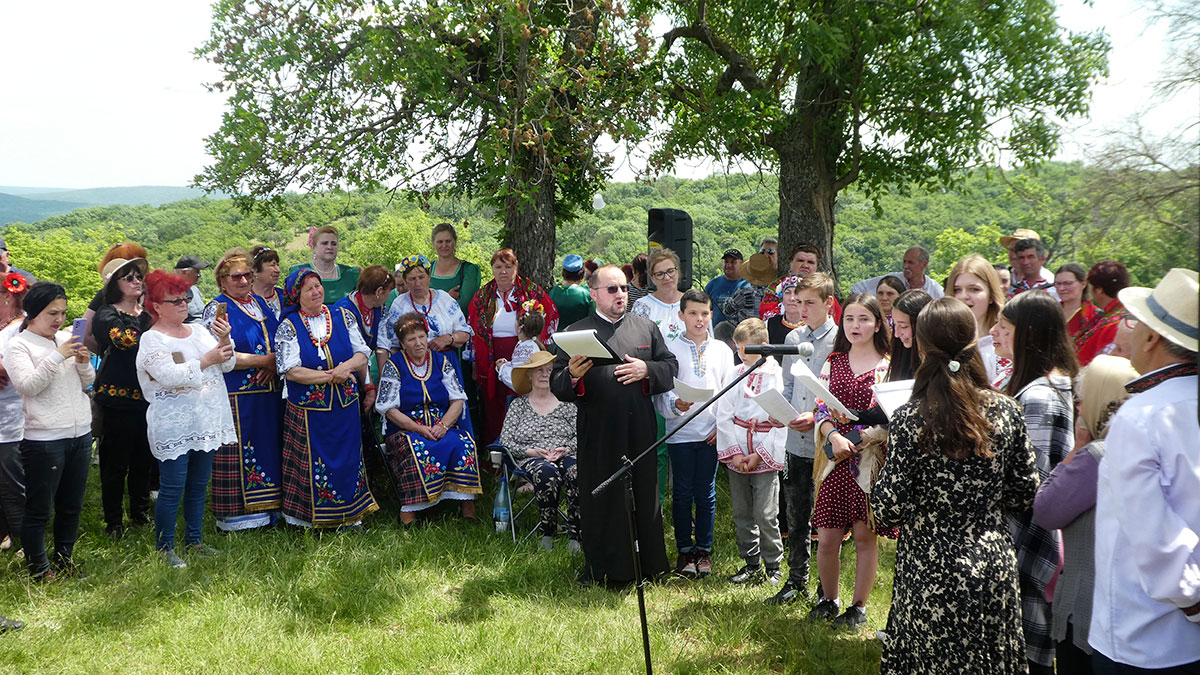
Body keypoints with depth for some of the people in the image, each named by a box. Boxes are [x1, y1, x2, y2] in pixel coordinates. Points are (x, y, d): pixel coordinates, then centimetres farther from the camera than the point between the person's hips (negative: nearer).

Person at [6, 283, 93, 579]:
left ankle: (64, 560, 29)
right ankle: (39, 569, 16)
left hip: (81, 433, 6)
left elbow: (88, 382, 13)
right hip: (44, 440, -6)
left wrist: (84, 363, -7)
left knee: (71, 506, 15)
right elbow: (28, 385, -18)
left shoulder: (67, 338, 10)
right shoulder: (19, 346, -5)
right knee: (39, 510, 3)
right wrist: (57, 356, -22)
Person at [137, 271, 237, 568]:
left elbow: (227, 364, 7)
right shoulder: (152, 340, -7)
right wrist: (205, 360, -17)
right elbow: (170, 376, -21)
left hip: (206, 424, 7)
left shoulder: (199, 330, 12)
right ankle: (164, 547, 10)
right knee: (172, 488, -2)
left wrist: (224, 340, -11)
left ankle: (193, 540, 27)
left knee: (199, 485, 14)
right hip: (174, 428, -6)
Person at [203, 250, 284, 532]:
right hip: (236, 395, -6)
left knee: (269, 448, 8)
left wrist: (274, 365, -2)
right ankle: (237, 514, 7)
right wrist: (266, 360, -10)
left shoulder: (262, 303, 16)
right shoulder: (216, 309, -3)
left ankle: (268, 508, 17)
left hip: (269, 392, 6)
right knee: (238, 453, -1)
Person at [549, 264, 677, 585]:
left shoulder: (646, 327, 12)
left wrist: (646, 369, -7)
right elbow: (556, 386, -1)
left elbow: (671, 366, 13)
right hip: (598, 435, -2)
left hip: (641, 430, 3)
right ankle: (600, 569, 17)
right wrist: (572, 376, -24)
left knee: (644, 496, 9)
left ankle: (648, 564, 22)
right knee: (599, 501, 4)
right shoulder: (576, 332, 2)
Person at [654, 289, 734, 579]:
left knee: (706, 493, 6)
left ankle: (704, 550, 17)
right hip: (680, 432, -2)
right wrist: (674, 405, -22)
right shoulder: (670, 348, 0)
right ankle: (684, 550, 15)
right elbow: (661, 391, -3)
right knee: (682, 493, 4)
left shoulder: (721, 349, 8)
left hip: (711, 433, 2)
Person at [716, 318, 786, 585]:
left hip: (766, 456, -4)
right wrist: (734, 452, -4)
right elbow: (724, 416, 6)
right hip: (736, 455, 4)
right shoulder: (733, 374, 8)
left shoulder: (777, 376, -4)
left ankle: (773, 565, 11)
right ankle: (751, 564, 22)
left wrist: (759, 453, -10)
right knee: (741, 513, 9)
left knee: (765, 515, -5)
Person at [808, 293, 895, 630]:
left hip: (871, 460, -2)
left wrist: (866, 437, -17)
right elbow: (821, 409, 4)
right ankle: (829, 599, 26)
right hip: (835, 460, 3)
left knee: (864, 536, 5)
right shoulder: (833, 363, 10)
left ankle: (859, 606, 21)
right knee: (827, 538, 4)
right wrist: (834, 436, -14)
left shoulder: (889, 366, 0)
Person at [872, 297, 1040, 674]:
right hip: (993, 568, 4)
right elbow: (1025, 492, 3)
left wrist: (880, 515, 5)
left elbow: (890, 508, -15)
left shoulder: (910, 419, -16)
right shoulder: (1005, 411, -4)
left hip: (931, 575, -3)